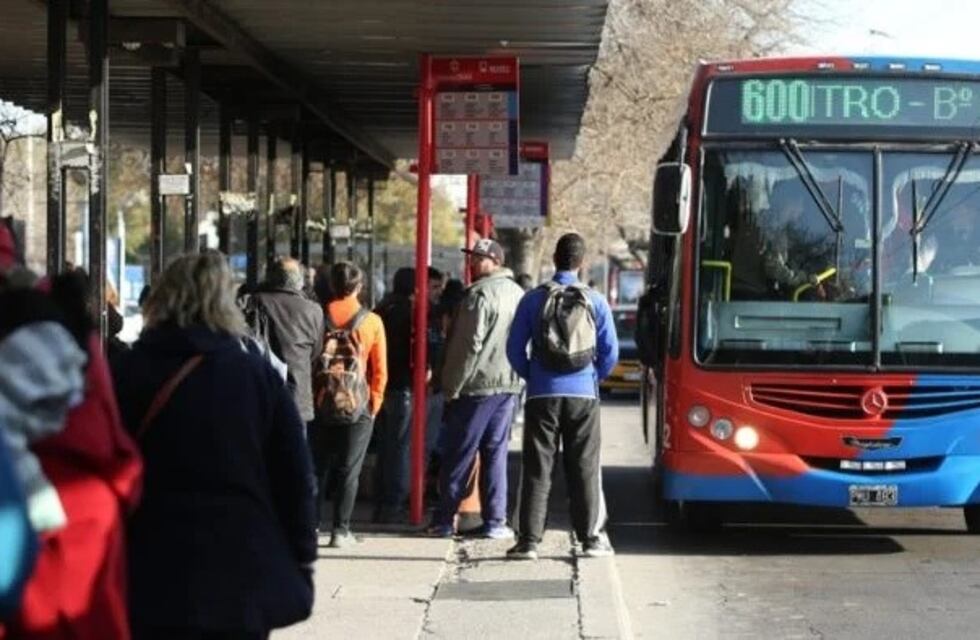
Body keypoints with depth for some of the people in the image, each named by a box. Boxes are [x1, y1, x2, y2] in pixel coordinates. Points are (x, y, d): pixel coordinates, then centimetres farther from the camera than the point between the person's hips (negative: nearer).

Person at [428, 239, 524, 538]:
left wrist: (452, 386, -10)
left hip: (477, 385, -7)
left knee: (458, 455, 0)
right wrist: (518, 380, 17)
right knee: (496, 453, 9)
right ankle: (495, 521, 7)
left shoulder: (480, 294, -13)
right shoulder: (517, 293, 12)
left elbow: (469, 344, -15)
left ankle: (444, 519, 5)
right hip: (509, 385, 7)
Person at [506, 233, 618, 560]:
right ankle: (591, 538, 11)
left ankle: (528, 541, -1)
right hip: (583, 395, 1)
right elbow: (610, 352, 3)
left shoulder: (533, 298, -1)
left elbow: (515, 348, 1)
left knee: (536, 470, 2)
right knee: (584, 469, 8)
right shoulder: (595, 301, 1)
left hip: (542, 395, 0)